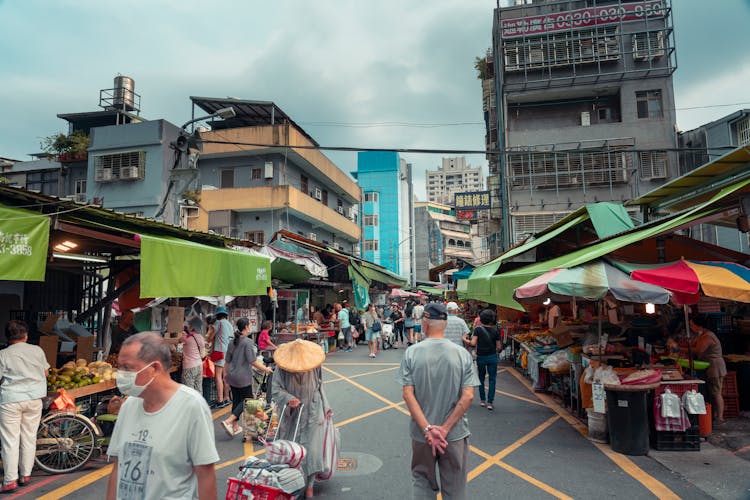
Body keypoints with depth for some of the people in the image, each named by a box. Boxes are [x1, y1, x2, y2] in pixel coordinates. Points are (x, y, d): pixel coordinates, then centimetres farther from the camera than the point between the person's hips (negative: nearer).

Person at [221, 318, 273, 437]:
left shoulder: (232, 342, 7)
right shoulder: (247, 342, -16)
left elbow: (227, 361, 14)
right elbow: (253, 361, -16)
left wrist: (227, 374, 27)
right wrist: (265, 369, -5)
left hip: (232, 376, 7)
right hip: (243, 377, -7)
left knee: (236, 400, 15)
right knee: (246, 400, 4)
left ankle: (235, 427, 20)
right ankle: (228, 421, -8)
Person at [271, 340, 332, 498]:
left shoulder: (314, 366, -11)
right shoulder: (281, 367, -16)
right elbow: (276, 389, -12)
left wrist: (325, 407, 14)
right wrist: (288, 399, -31)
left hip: (312, 413, 0)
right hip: (290, 414, 1)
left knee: (311, 448, -3)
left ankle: (309, 485, 12)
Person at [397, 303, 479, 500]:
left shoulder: (412, 353, -10)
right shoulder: (462, 354, -9)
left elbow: (408, 394, -14)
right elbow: (468, 396, -13)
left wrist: (427, 429, -15)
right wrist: (445, 429, -11)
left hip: (421, 434, 0)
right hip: (455, 434, 0)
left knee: (422, 483, 21)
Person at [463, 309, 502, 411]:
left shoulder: (478, 329, -8)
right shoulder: (495, 331, -2)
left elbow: (473, 343, -16)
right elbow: (499, 347, 0)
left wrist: (465, 339, 1)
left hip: (481, 357, 0)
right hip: (492, 357, 0)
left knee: (481, 378, 16)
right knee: (492, 379, 6)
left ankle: (482, 400, 21)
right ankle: (490, 402, 1)